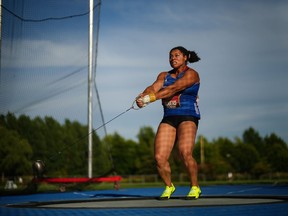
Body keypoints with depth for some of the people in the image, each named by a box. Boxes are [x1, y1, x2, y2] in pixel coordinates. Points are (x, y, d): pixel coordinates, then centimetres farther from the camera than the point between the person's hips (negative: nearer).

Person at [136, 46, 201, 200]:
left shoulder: (191, 74, -2)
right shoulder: (164, 75, 17)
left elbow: (174, 88, -19)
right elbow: (154, 87, -4)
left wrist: (151, 98, -31)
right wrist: (143, 96, -28)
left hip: (188, 117, -5)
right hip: (168, 118, 5)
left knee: (185, 153, -25)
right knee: (159, 157, -8)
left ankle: (195, 187, -5)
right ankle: (168, 186, 17)